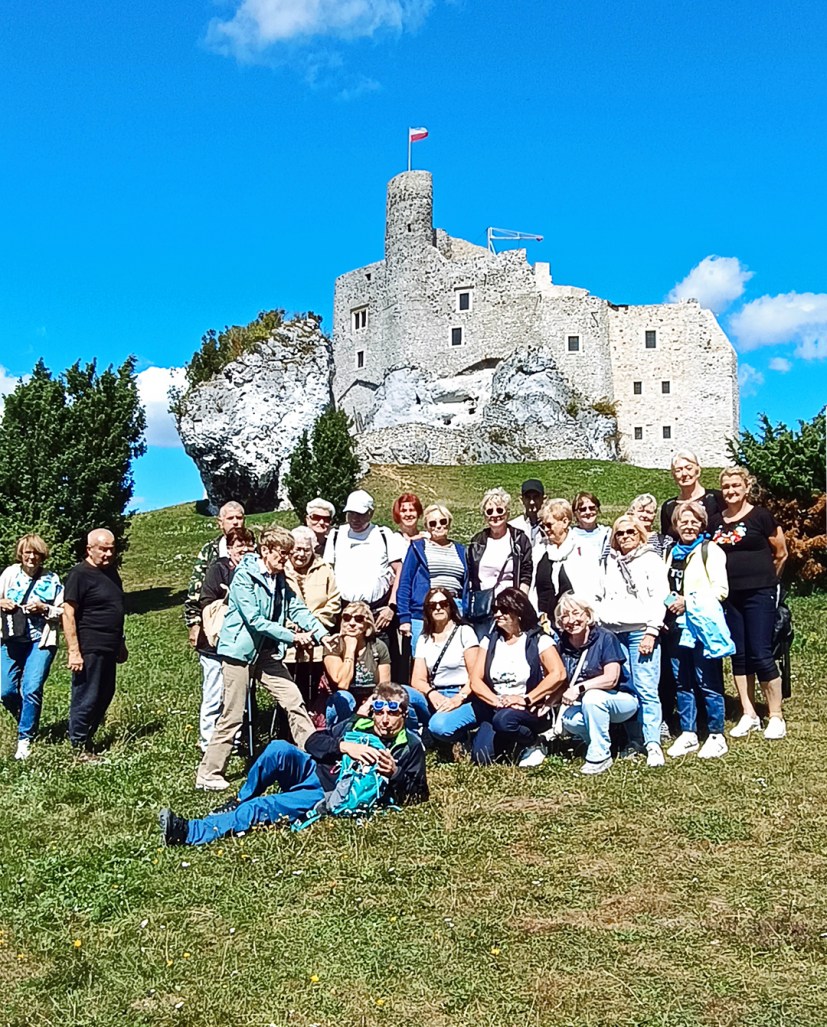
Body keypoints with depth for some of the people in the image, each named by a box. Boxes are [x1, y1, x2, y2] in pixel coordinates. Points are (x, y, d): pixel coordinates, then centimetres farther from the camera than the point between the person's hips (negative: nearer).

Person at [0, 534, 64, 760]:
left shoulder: (51, 579, 1)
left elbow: (63, 612, 1)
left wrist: (44, 608, -15)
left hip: (41, 641, -3)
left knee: (32, 689, -12)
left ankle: (25, 738, 2)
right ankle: (29, 723, 28)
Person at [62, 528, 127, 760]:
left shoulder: (111, 572, 14)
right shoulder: (79, 574, -11)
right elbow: (68, 614, -15)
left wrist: (120, 644, 24)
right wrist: (74, 651, -20)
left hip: (108, 649, 9)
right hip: (88, 651, -9)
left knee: (105, 696, 14)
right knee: (86, 699, -1)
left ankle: (87, 738, 27)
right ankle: (79, 747, 11)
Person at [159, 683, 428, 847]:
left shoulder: (411, 747, 5)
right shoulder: (357, 726, 13)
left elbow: (418, 794, 2)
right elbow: (312, 742, 5)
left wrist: (394, 773, -16)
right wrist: (344, 746, -14)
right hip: (314, 773, 4)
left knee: (262, 807, -24)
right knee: (279, 748, -28)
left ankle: (190, 833, -25)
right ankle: (238, 801, -9)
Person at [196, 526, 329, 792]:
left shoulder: (280, 580, 9)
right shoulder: (244, 576, -15)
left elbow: (297, 609, 2)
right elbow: (255, 620, -22)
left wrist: (322, 633, -13)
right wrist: (293, 637, -22)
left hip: (267, 653, 7)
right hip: (239, 651, -7)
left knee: (294, 700, 3)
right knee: (232, 715, -2)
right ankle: (208, 774, 10)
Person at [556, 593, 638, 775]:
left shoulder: (604, 638, -16)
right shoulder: (563, 645, -2)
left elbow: (611, 679, -23)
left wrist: (579, 688, -29)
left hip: (622, 701, -5)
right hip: (588, 705, 5)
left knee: (592, 696, -34)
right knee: (569, 720, -25)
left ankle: (600, 756, -18)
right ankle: (603, 742, 5)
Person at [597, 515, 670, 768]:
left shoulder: (651, 559, 6)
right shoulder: (611, 562, 20)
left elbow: (660, 597, -2)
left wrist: (651, 632, -11)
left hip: (640, 631, -4)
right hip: (612, 632, 4)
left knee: (646, 688, -10)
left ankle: (653, 744, -8)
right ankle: (632, 740, 9)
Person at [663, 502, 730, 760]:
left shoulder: (710, 550, -3)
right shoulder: (672, 552, 16)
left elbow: (720, 589, -12)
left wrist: (689, 601, -16)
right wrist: (664, 607, 7)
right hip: (676, 626, 6)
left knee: (708, 683, -2)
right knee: (681, 683, 10)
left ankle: (716, 736, 8)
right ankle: (688, 734, 19)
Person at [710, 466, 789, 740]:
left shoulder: (761, 516, -4)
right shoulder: (715, 522, 9)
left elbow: (781, 553, 2)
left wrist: (764, 579, 10)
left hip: (758, 594, -5)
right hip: (728, 596, 5)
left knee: (760, 654, -5)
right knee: (738, 655, 8)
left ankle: (776, 717, 7)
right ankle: (748, 715, 17)